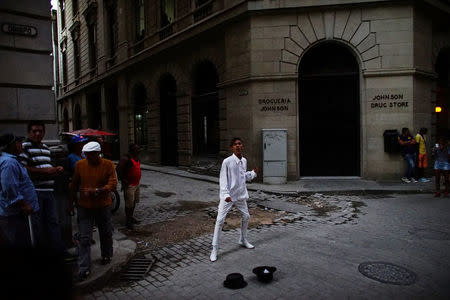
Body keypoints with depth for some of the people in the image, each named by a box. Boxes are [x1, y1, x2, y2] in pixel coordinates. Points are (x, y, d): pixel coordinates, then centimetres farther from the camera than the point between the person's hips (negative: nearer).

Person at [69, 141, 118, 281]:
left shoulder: (108, 165, -10)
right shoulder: (80, 164, -3)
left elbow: (113, 184, -16)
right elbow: (74, 185, 8)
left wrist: (96, 191, -30)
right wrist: (71, 202, 13)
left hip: (103, 206, -1)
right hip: (84, 207, 1)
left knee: (106, 233, 16)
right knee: (84, 238, 0)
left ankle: (107, 255, 41)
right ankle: (84, 268, 9)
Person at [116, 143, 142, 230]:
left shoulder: (137, 158, 9)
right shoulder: (126, 159, -19)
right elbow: (119, 169, -22)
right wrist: (124, 181, -19)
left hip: (137, 184, 9)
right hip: (129, 185, -9)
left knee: (134, 202, 19)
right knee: (129, 204, 0)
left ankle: (131, 217, 34)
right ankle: (128, 220, 12)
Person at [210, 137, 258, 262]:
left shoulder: (244, 161, 4)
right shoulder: (227, 161, -15)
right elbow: (223, 180, -14)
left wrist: (253, 173, 2)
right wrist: (225, 194, -25)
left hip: (240, 195, 7)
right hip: (228, 197, -7)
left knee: (246, 216, 18)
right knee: (220, 220, -7)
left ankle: (243, 240, 42)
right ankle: (214, 249, 3)